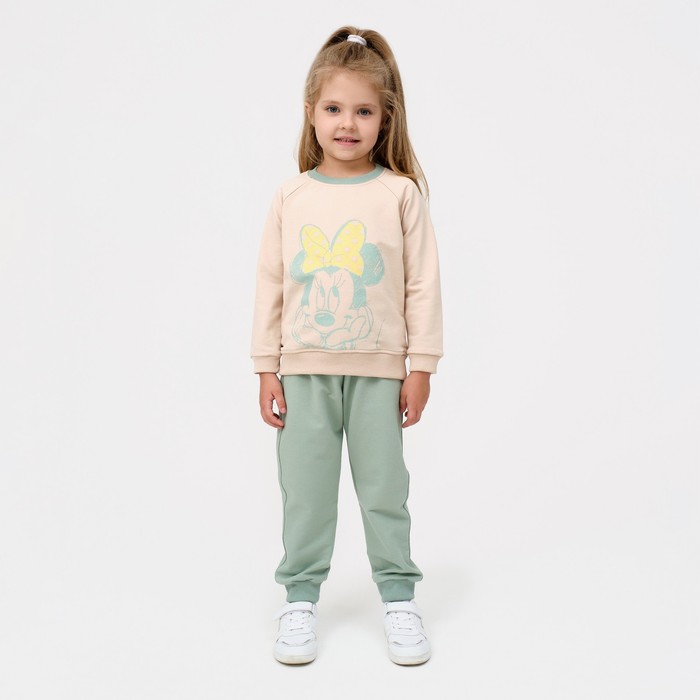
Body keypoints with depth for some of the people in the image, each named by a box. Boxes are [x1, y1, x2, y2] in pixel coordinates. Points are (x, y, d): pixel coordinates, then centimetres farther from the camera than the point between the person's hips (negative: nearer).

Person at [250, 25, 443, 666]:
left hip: (378, 370, -1)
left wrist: (421, 366, -2)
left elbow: (423, 284, 0)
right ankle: (301, 597, 22)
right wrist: (267, 370, 3)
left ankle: (398, 596, 23)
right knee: (305, 491, 8)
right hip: (304, 371, 2)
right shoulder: (291, 197, 3)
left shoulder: (400, 193, -1)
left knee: (384, 487, 8)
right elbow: (270, 285, 5)